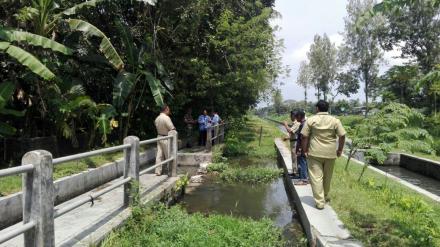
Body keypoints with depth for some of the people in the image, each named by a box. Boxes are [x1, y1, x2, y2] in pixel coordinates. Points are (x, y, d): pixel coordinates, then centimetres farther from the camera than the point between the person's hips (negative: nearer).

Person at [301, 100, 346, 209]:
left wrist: (305, 150, 4)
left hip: (314, 153, -2)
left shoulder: (311, 120, -2)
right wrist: (340, 149, 9)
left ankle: (319, 202, -2)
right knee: (327, 177, 17)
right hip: (330, 153, 2)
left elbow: (304, 136, -4)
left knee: (316, 177, 0)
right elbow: (342, 136, -2)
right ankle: (325, 197, 34)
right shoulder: (335, 120, 2)